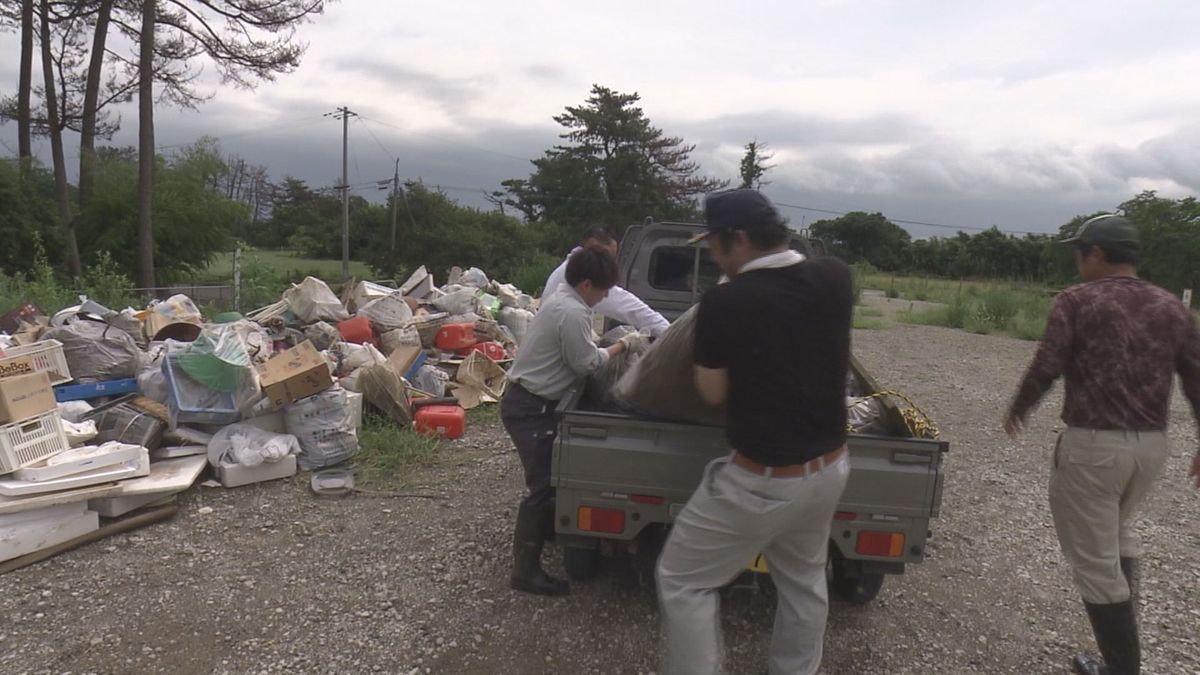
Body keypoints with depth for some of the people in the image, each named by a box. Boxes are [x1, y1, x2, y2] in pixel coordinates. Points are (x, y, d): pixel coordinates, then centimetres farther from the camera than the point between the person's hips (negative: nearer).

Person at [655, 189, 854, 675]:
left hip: (762, 482, -7)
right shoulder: (835, 278, -5)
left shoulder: (723, 303, -21)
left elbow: (713, 393, -8)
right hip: (829, 469, 7)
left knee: (683, 582, 11)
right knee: (803, 579, 28)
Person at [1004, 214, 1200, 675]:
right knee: (1117, 531, 30)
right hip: (1152, 446, 7)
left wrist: (1017, 412, 4)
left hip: (1092, 445, -7)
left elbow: (1045, 368, -14)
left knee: (1095, 560, 5)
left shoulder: (1077, 301, -9)